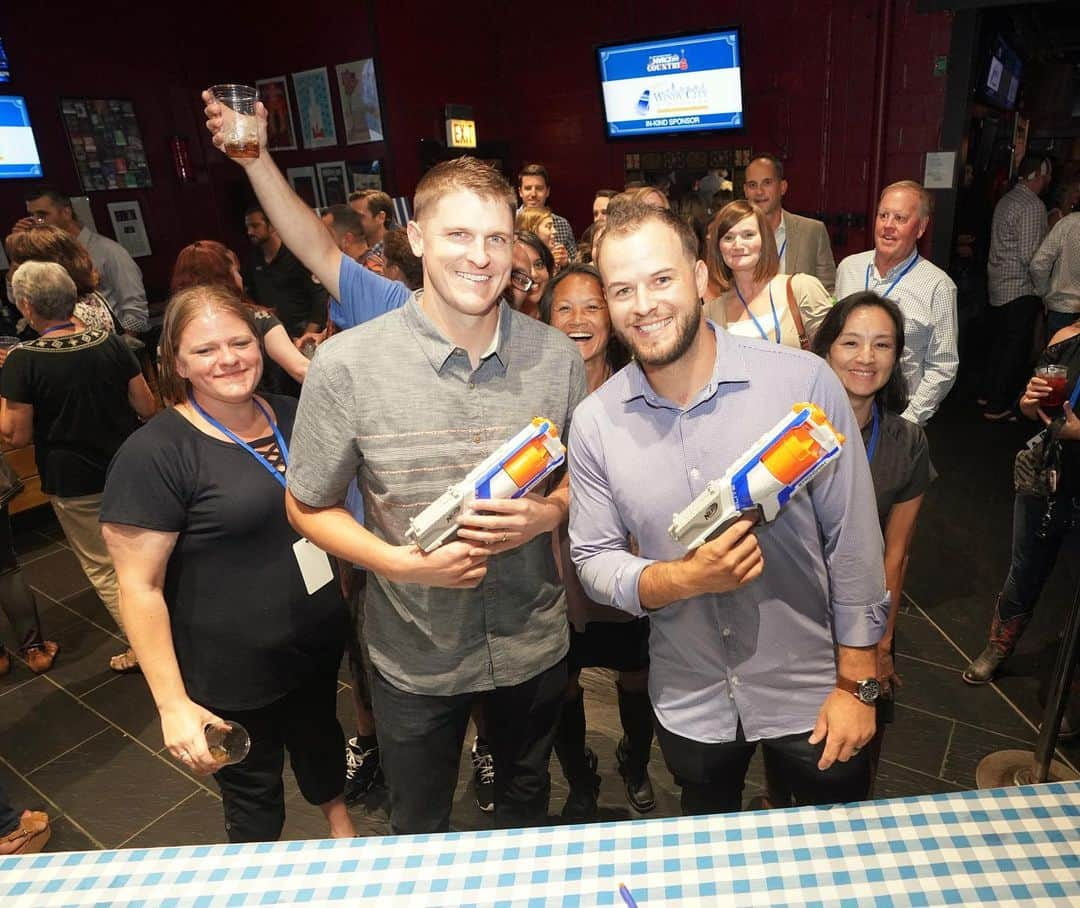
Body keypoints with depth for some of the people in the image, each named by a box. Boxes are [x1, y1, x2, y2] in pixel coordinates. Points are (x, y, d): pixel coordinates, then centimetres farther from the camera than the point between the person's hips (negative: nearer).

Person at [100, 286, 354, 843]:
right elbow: (140, 587, -18)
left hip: (320, 644, 6)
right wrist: (172, 703, -19)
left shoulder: (292, 415, -1)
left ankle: (340, 824, 59)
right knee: (254, 795, 18)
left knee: (319, 736, 30)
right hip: (233, 673, -5)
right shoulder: (154, 454, -19)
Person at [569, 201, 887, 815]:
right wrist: (687, 578, -24)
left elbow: (853, 544, -11)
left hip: (813, 691, -1)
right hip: (689, 703, 2)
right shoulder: (594, 422, -11)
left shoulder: (805, 381, -18)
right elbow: (594, 562, -6)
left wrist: (858, 684, -6)